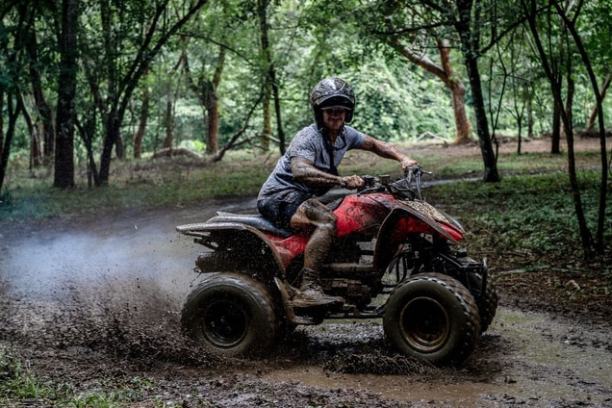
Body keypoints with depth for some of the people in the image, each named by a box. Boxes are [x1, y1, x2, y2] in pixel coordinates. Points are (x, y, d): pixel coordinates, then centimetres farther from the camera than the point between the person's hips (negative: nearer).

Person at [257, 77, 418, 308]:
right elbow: (300, 171, -39)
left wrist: (402, 158, 5)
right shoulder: (308, 137, -20)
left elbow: (374, 145, 21)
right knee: (327, 221, -33)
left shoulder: (345, 134, 6)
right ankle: (307, 290, -40)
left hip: (303, 197, 10)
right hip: (280, 197, -10)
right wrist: (342, 181, -49)